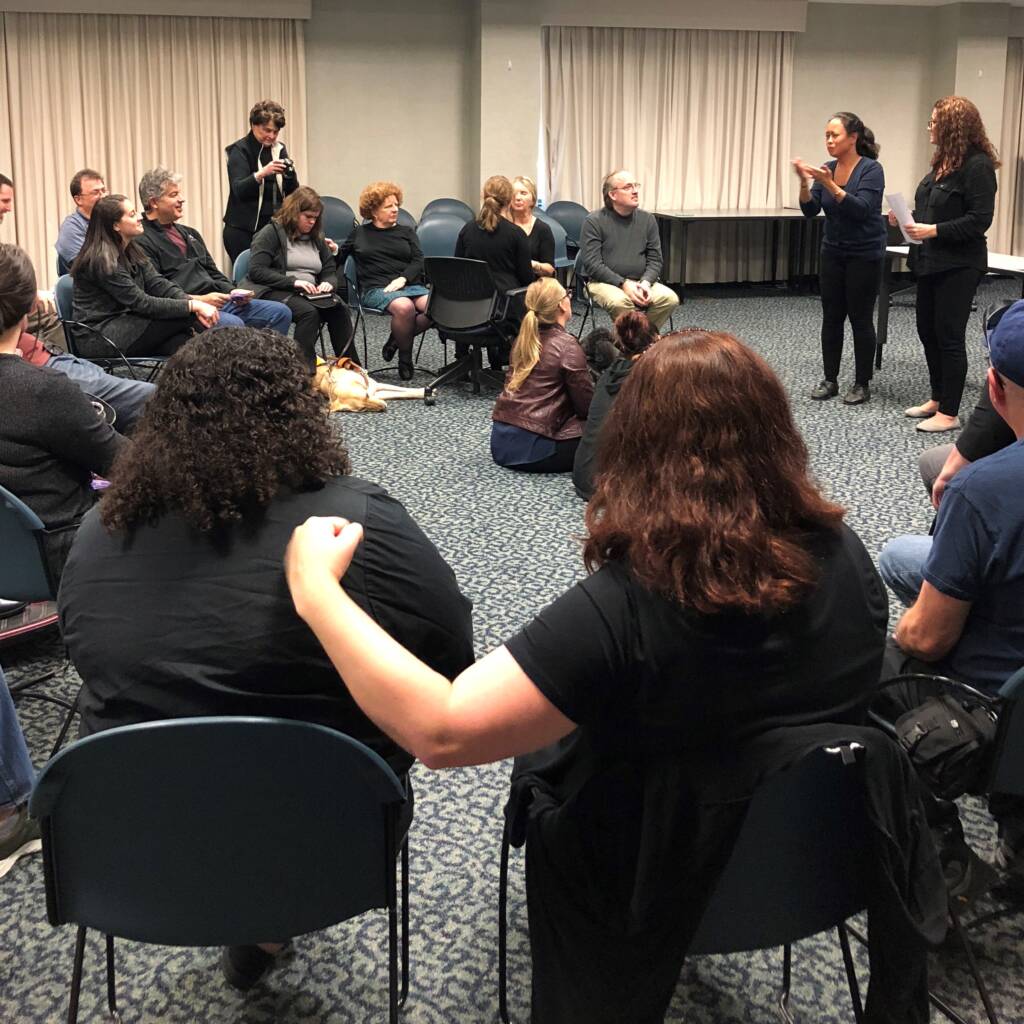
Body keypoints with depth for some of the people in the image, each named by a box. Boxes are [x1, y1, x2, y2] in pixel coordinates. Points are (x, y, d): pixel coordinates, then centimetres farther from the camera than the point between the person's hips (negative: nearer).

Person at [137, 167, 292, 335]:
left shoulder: (189, 233, 23)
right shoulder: (142, 241, -6)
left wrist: (232, 291, 6)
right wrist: (198, 300, -19)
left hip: (218, 301, 9)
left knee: (280, 312, -4)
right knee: (233, 325, -36)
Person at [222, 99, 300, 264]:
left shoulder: (279, 150, 10)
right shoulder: (240, 150, -4)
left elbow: (292, 193, 8)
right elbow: (239, 190, -17)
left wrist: (290, 174, -13)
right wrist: (262, 173, -32)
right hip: (244, 230, -4)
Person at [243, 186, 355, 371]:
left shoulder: (315, 238, 20)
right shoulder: (271, 233, 0)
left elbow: (331, 270, 22)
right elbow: (256, 271, -11)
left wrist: (329, 283, -5)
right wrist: (293, 282, -19)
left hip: (310, 294, 6)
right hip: (274, 292, -6)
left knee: (340, 309, -25)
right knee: (309, 312, -36)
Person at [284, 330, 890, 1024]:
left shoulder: (623, 611, -38)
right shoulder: (845, 557, -19)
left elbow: (440, 730, -41)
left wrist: (316, 590, -30)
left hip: (663, 888, -5)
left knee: (542, 753, 28)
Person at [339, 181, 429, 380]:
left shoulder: (406, 232, 21)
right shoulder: (359, 233, 19)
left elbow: (419, 261, 8)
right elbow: (339, 260, 23)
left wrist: (403, 279, -10)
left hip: (410, 285, 3)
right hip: (376, 289, -3)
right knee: (404, 307, -38)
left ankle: (396, 340, -10)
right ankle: (404, 358, -17)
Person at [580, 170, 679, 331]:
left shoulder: (647, 219, 9)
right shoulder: (594, 221, -4)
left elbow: (655, 260, 10)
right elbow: (592, 264, -11)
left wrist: (645, 283, -12)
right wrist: (624, 284, -20)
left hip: (641, 281, 4)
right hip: (605, 282, -4)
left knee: (670, 299, -22)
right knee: (620, 302, -37)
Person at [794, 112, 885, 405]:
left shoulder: (871, 169, -15)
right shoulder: (827, 170, 3)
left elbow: (861, 209, -27)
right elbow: (810, 210, -4)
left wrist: (830, 185, -34)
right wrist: (805, 183, -22)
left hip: (864, 255, -6)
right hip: (833, 253, 6)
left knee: (860, 319, -1)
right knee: (831, 317, 6)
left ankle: (862, 384, 7)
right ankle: (830, 380, 14)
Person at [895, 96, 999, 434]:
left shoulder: (977, 166, -16)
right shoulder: (943, 162, 11)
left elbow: (979, 220, -20)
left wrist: (933, 230, -23)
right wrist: (908, 218, 2)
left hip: (958, 266, -9)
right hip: (931, 262, 9)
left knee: (949, 336, -3)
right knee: (928, 331, 14)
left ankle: (949, 413, 6)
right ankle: (938, 398, 28)